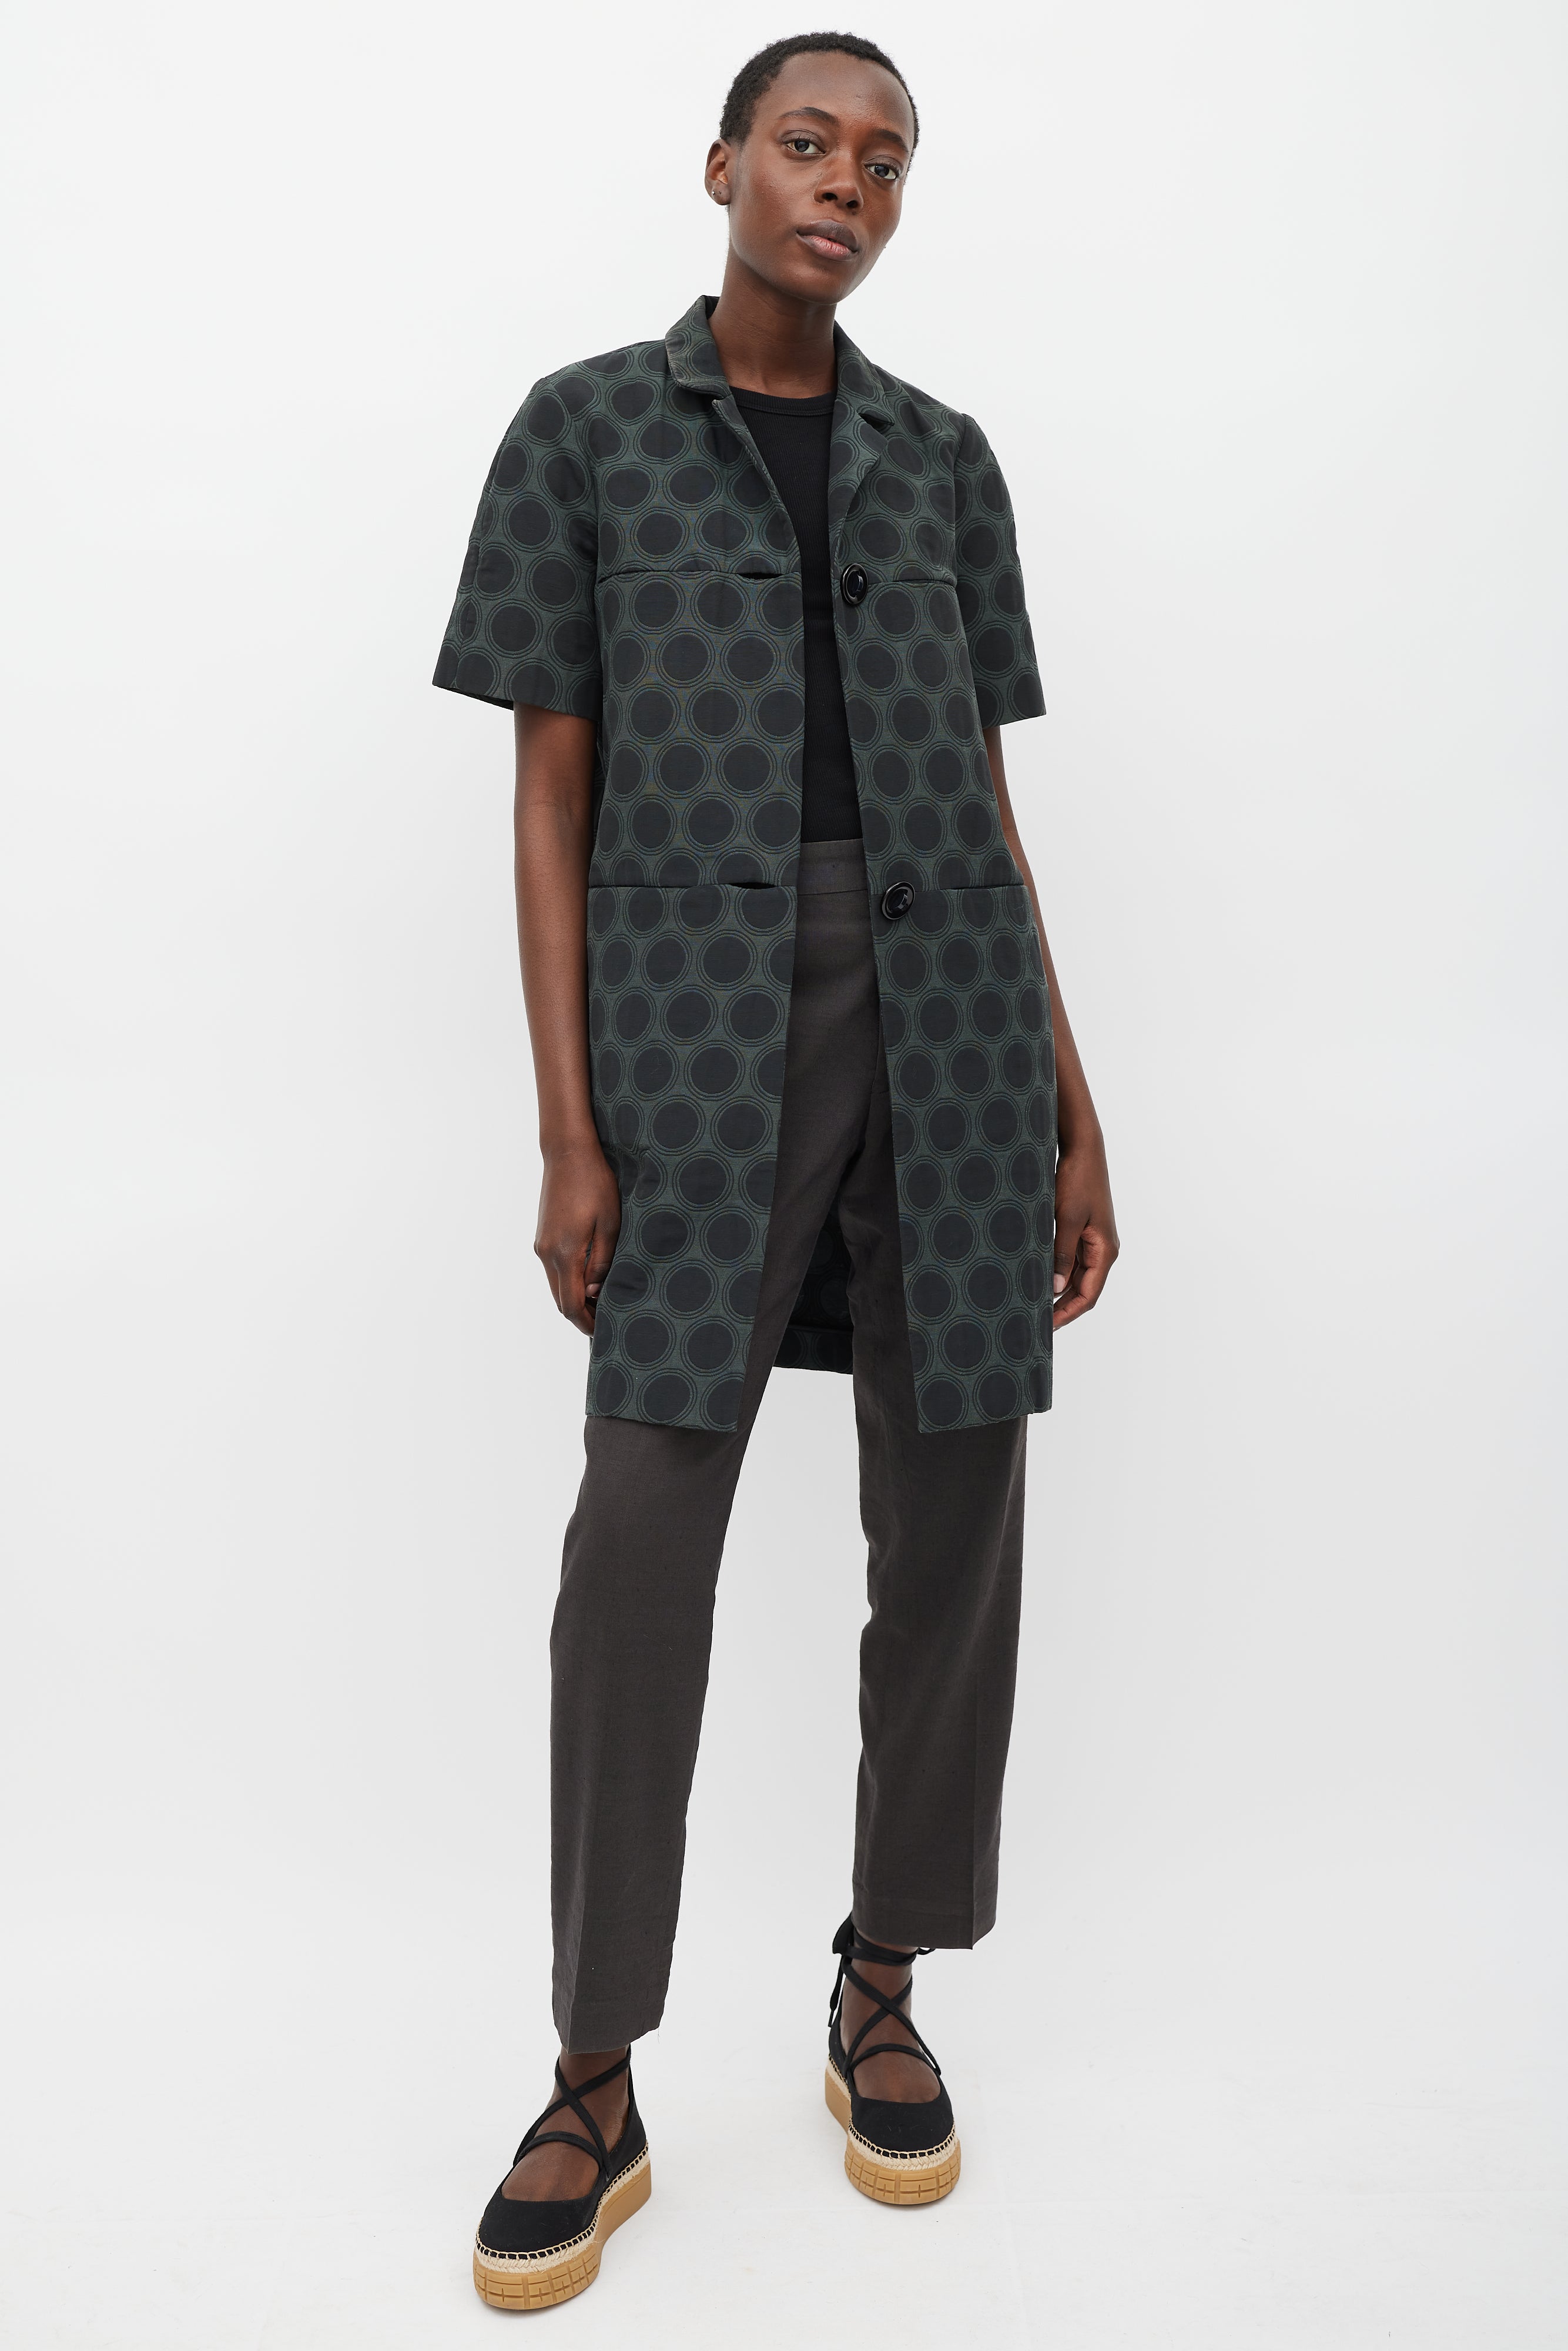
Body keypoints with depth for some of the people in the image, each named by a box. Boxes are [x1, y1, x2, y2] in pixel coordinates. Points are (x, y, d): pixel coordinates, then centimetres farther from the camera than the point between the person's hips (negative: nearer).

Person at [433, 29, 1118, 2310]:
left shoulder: (945, 459, 17)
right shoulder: (588, 428, 9)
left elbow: (993, 808, 15)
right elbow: (551, 800, 3)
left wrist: (1072, 1119, 9)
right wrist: (568, 1137, -6)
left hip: (947, 1008, 3)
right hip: (706, 1019, -3)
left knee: (952, 1522, 4)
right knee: (641, 1535, -7)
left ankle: (884, 1995, 24)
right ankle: (596, 2089, 10)